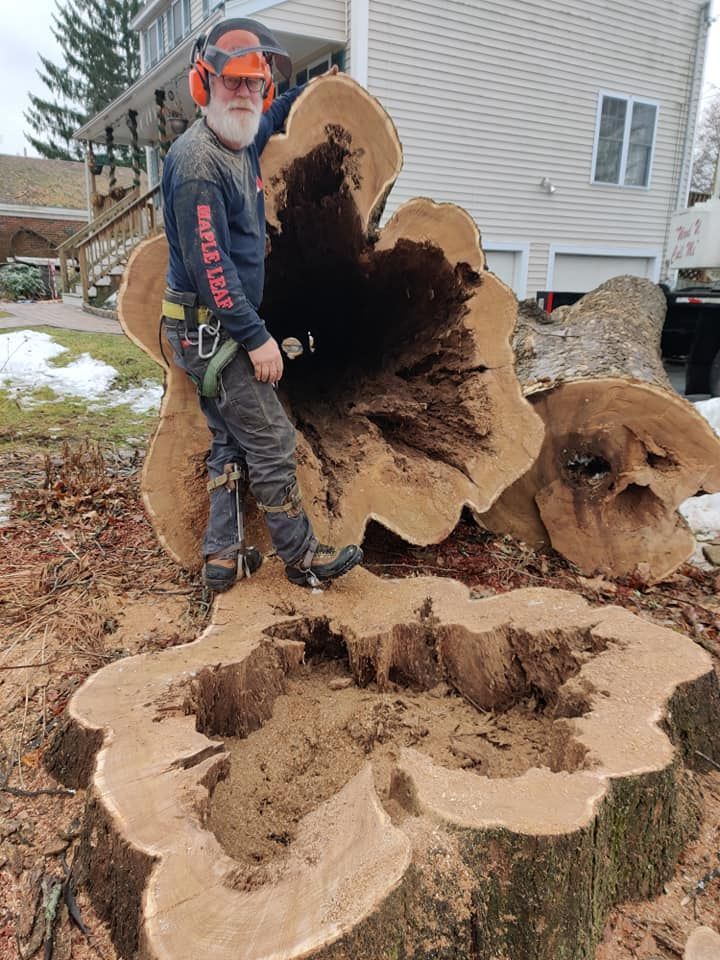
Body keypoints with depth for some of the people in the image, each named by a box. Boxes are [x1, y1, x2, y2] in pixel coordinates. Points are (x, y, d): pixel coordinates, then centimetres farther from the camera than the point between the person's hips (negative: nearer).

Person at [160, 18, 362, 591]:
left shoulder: (243, 145, 11)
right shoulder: (197, 160, -17)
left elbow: (267, 121, 37)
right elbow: (209, 264, -22)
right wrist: (257, 338, -22)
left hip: (223, 329, 10)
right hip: (210, 328, -10)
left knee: (232, 444, 11)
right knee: (271, 442, -5)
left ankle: (223, 559, 19)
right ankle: (303, 558, 7)